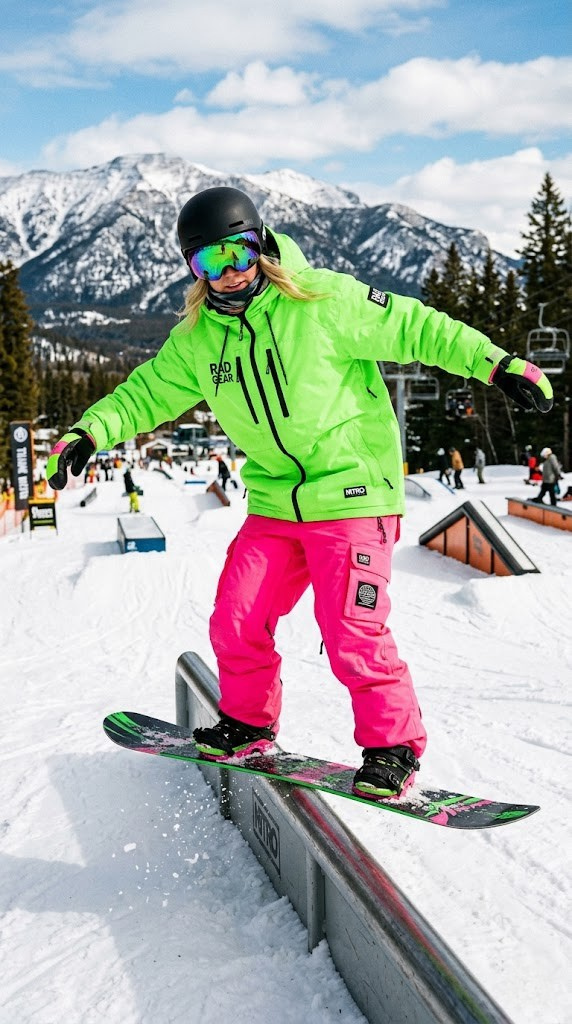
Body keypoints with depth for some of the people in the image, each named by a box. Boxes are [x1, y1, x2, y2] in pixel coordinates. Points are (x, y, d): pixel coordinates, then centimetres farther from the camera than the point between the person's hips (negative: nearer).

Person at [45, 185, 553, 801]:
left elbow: (414, 328, -8)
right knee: (235, 621, 4)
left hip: (352, 493, -5)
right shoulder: (197, 339, 6)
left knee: (352, 632, -10)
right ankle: (248, 723, 29)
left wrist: (497, 364, -13)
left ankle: (393, 747, 10)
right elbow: (148, 392, 15)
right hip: (273, 503, 6)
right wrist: (89, 433, 1)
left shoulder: (321, 300, -11)